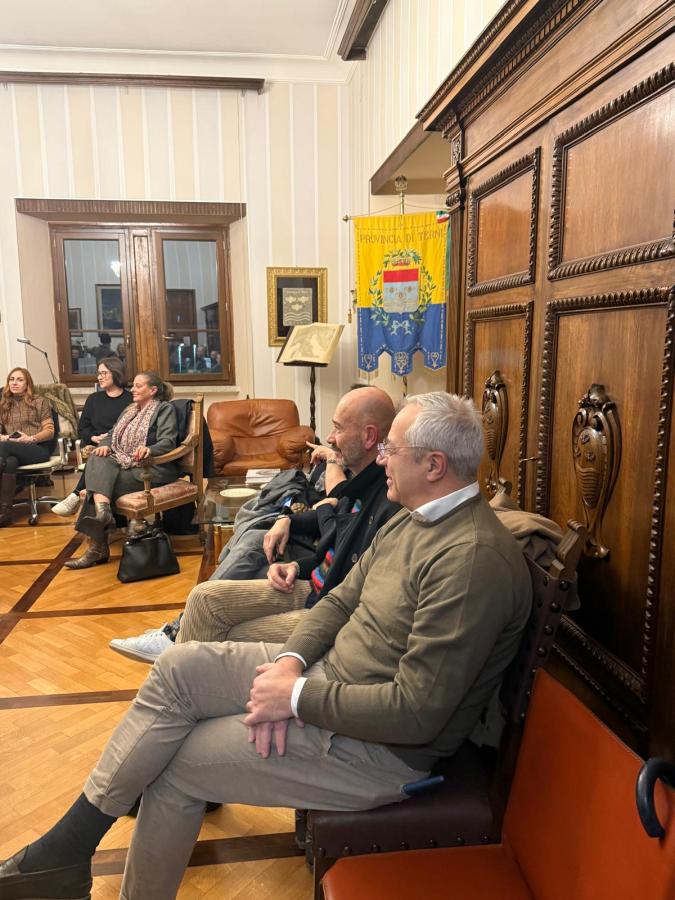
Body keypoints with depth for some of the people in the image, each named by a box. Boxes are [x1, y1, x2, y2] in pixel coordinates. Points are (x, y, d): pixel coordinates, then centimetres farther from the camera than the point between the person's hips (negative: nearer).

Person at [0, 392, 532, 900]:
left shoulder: (476, 559, -26)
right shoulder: (412, 520, 5)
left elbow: (416, 713, -28)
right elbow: (340, 600, 8)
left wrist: (297, 698, -19)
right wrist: (290, 661, -10)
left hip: (383, 745, -8)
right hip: (328, 669, 8)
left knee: (177, 761, -5)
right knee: (179, 667, -4)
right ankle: (69, 847, 10)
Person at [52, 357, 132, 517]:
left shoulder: (131, 399, 7)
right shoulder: (94, 399, 21)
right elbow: (82, 428, 19)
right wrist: (94, 437, -3)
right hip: (96, 445, 3)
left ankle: (75, 496, -35)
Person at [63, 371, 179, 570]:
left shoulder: (164, 409, 1)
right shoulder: (130, 410, 26)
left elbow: (168, 441, -13)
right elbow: (113, 433, 20)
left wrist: (149, 449, -33)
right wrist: (105, 445, -4)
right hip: (122, 463, 7)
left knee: (102, 480, -26)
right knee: (97, 461, -26)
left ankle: (97, 546, -27)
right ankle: (102, 513, -44)